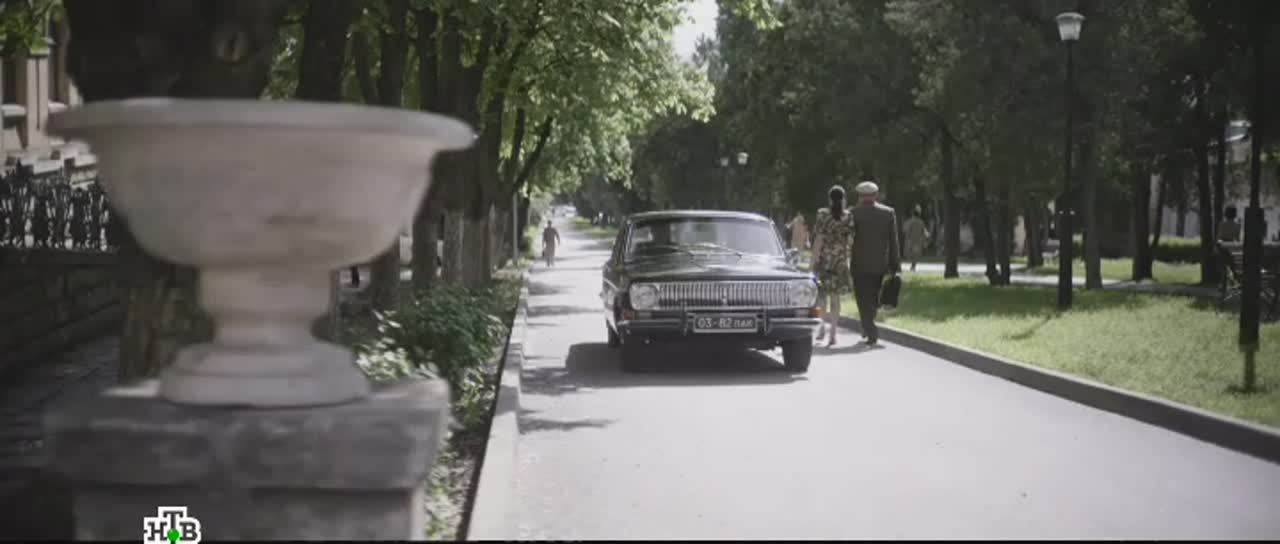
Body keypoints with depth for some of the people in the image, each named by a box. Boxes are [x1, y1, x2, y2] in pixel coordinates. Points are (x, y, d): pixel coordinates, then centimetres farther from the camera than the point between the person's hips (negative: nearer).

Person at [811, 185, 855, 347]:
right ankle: (832, 333, 2)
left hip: (824, 258, -2)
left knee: (822, 293, 14)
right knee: (835, 296, 6)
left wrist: (814, 260, -5)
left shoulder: (823, 215, -6)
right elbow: (851, 240, -2)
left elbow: (818, 240, -9)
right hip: (841, 259, 2)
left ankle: (823, 327, 3)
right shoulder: (848, 217, -1)